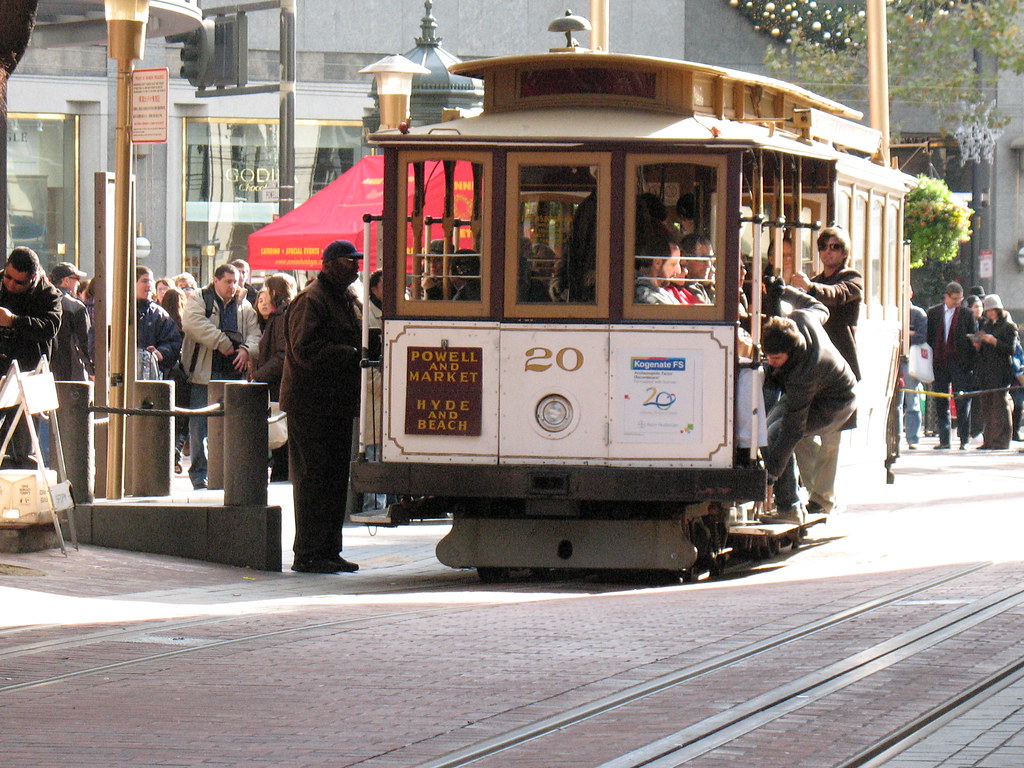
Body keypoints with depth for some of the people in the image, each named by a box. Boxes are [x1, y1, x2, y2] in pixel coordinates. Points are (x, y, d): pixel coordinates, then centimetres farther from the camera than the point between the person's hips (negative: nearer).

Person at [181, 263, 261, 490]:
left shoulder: (244, 306, 17)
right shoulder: (198, 300, 2)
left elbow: (254, 332, 13)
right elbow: (193, 323, -15)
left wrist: (246, 349, -10)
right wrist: (223, 343, -16)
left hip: (233, 373, 4)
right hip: (204, 373, -4)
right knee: (200, 425, -4)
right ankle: (199, 474, 1)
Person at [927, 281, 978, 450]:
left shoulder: (967, 314, 6)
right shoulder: (933, 313, 9)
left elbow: (974, 341, 5)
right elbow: (928, 337, 11)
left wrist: (973, 365, -3)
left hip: (961, 364, -2)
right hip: (939, 364, 2)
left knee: (962, 402, -3)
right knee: (940, 404, 4)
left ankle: (964, 440, 2)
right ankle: (944, 440, 9)